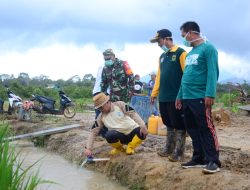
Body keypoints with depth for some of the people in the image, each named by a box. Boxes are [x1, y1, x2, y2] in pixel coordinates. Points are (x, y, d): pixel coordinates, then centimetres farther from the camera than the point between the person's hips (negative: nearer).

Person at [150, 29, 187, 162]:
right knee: (169, 124, 15)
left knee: (179, 125, -1)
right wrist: (154, 93, 18)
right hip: (164, 97, 8)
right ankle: (168, 149, 25)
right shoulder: (162, 56, 18)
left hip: (176, 97, -8)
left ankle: (179, 153, 4)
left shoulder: (180, 53, -7)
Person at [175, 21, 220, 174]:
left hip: (200, 97, -9)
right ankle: (199, 159, 18)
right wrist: (180, 95, 22)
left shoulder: (208, 48, -6)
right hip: (187, 98, 9)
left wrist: (210, 94, -23)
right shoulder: (190, 53, 20)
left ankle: (213, 161, -4)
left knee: (206, 129, -7)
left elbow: (213, 72, -15)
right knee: (193, 130, 10)